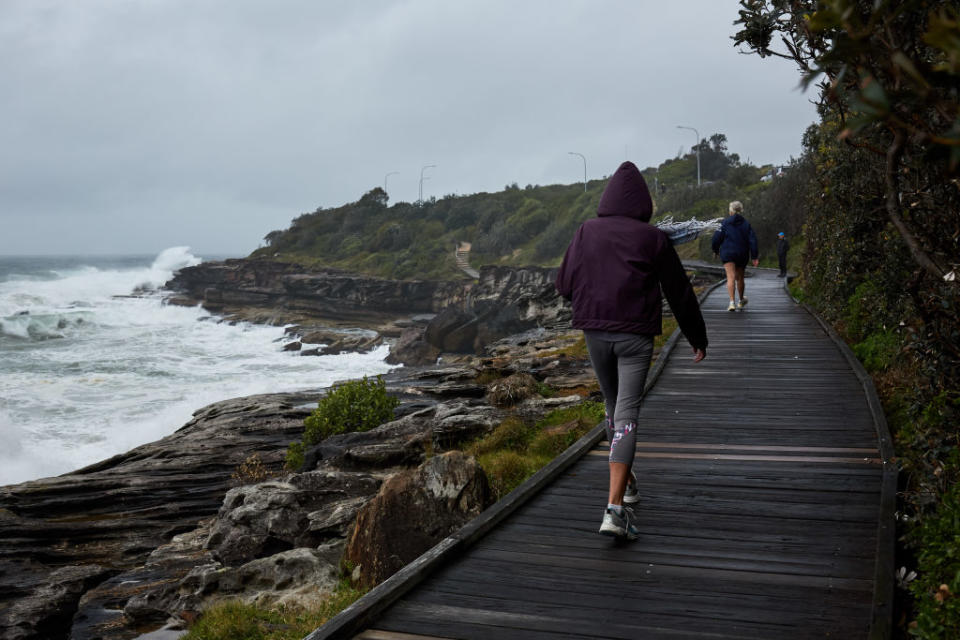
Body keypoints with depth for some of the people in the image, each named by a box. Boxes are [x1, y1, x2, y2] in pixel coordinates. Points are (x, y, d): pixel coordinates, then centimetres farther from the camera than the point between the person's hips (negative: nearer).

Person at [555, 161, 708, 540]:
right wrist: (698, 338, 15)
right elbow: (679, 293, 4)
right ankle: (614, 509, -17)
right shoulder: (653, 238, -2)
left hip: (595, 331, 3)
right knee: (627, 415, -7)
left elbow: (565, 286, 5)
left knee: (613, 406, 21)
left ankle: (627, 481, 38)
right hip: (636, 336, -3)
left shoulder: (586, 233, 2)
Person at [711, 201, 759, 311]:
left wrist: (715, 250, 13)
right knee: (740, 278, 18)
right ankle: (741, 300, 35)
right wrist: (754, 257, 0)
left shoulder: (725, 223, -2)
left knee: (731, 277, -10)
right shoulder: (746, 224, 5)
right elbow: (752, 240, 0)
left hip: (728, 254, -3)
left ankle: (732, 302, -25)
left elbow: (717, 238, -4)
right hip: (742, 255, 3)